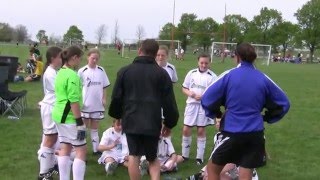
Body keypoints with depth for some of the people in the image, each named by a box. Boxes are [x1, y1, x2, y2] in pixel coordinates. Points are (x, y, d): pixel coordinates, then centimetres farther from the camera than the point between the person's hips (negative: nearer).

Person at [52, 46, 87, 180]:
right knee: (81, 150, -2)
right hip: (69, 118, -9)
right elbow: (74, 101, -22)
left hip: (59, 115, 9)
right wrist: (80, 123, -20)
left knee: (65, 149, 14)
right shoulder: (72, 75, -18)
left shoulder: (60, 73, 10)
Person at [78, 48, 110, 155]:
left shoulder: (101, 70, 2)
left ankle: (96, 148, 23)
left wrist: (104, 99, 0)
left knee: (95, 127, 15)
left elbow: (104, 86, 7)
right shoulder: (82, 71, -8)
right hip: (85, 104, -3)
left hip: (97, 104, 3)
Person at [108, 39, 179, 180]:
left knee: (134, 156, 7)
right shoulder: (162, 73, 1)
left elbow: (116, 97, 7)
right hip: (152, 123, 0)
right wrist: (169, 123, 12)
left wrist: (116, 115, 24)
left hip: (131, 121, 0)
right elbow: (169, 102, 1)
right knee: (153, 158, 15)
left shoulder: (125, 71, 4)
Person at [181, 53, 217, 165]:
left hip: (204, 106, -2)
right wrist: (189, 93, -10)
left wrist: (203, 97, -20)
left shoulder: (212, 76, -5)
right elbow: (184, 88, 11)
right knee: (186, 129, 3)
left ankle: (200, 157, 16)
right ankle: (185, 155, 19)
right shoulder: (191, 73, 5)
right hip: (191, 104, 3)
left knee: (201, 131, 5)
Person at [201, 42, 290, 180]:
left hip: (231, 132, -3)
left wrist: (216, 114, 10)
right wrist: (267, 117, 19)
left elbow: (206, 99, -7)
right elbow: (284, 103, 11)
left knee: (212, 168, 16)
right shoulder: (264, 79, 4)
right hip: (255, 134, 3)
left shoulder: (229, 75, -6)